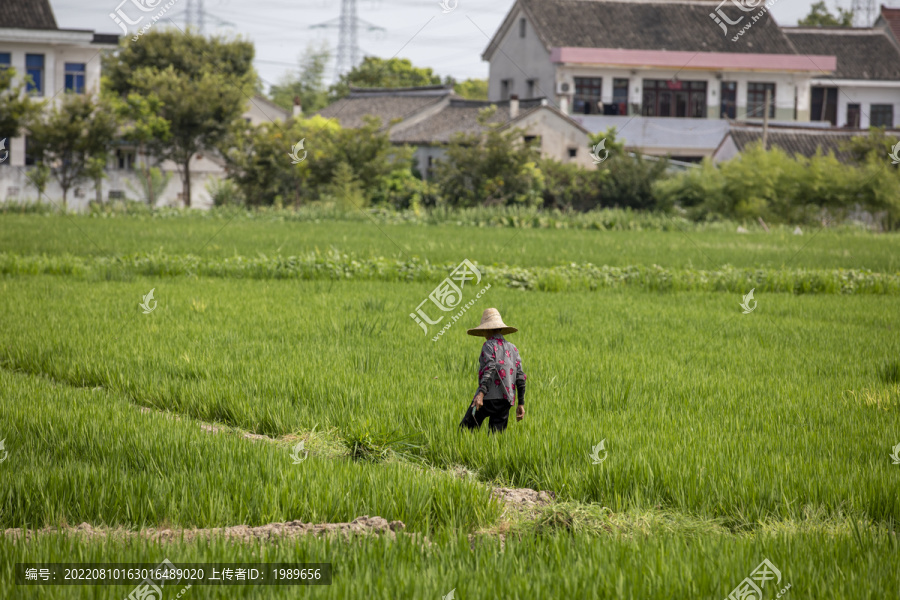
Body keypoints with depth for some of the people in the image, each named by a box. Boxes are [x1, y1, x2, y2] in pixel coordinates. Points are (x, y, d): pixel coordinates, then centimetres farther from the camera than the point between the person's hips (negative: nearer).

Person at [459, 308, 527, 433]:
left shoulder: (489, 345, -1)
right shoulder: (512, 348, 17)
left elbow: (490, 369, -17)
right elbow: (520, 377, 12)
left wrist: (481, 393, -29)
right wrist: (521, 404, 15)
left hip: (488, 397, -6)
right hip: (506, 401, 6)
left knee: (465, 430, -3)